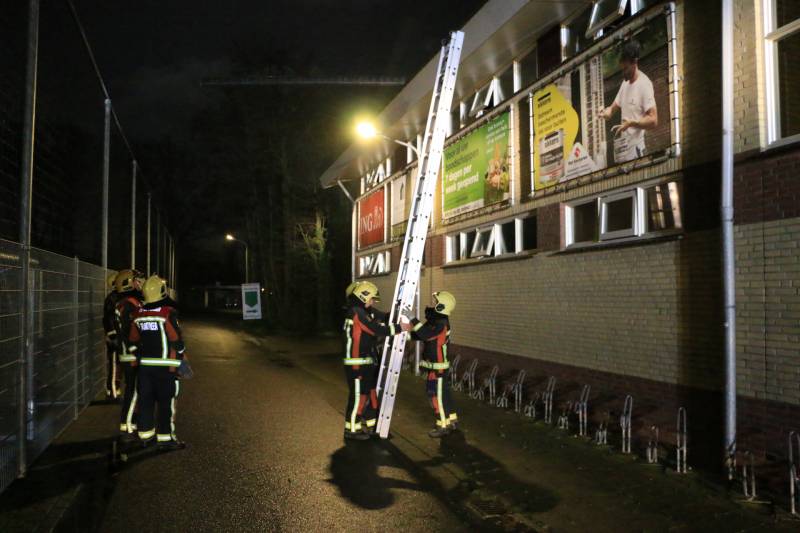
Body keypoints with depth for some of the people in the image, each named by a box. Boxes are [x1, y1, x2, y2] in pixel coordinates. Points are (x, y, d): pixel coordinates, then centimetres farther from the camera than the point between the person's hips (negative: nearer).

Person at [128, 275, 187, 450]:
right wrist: (182, 358, 2)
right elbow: (177, 339, -11)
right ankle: (165, 438, 2)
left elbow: (134, 340, 13)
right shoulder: (168, 313, -13)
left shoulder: (138, 314, 5)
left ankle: (146, 434, 22)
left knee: (146, 400, 13)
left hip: (145, 364, 6)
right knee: (166, 402, 0)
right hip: (166, 366, -6)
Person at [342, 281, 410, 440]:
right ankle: (352, 429, 7)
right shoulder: (357, 312, -17)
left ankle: (370, 425, 27)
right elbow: (377, 329, -22)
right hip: (357, 364, -10)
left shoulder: (361, 312, 16)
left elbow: (374, 328, 15)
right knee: (359, 396, -3)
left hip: (366, 363, 10)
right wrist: (400, 328, -16)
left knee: (371, 393, 16)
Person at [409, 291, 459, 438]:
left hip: (438, 367, -10)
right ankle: (452, 421, 28)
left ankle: (443, 426, 7)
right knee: (444, 394, 17)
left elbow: (426, 334, -35)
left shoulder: (441, 324, -22)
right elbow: (421, 335, 12)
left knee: (437, 396, -2)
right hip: (435, 365, 10)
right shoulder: (435, 320, 9)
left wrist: (413, 320, -33)